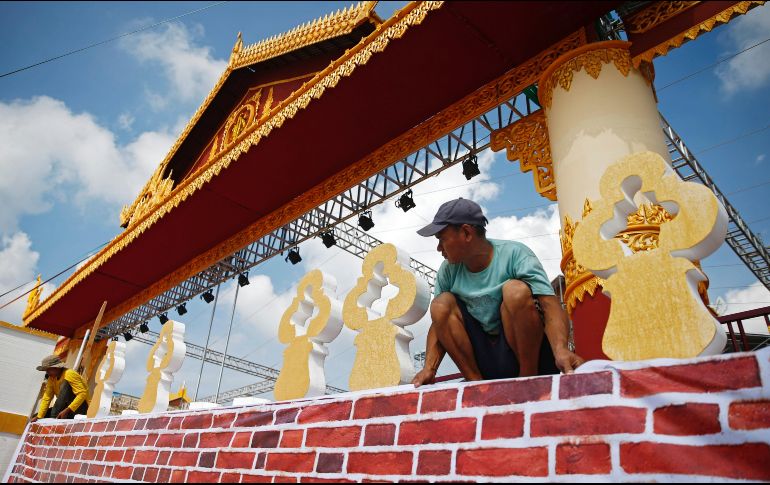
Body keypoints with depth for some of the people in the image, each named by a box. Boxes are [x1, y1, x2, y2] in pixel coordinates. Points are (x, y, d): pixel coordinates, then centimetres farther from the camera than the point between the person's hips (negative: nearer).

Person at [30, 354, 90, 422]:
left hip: (80, 407, -7)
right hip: (66, 407, 7)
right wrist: (39, 417, -13)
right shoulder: (52, 378, 3)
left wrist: (67, 410, -33)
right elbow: (46, 398, -2)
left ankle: (54, 417, -25)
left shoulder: (69, 374, -19)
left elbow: (82, 394, -27)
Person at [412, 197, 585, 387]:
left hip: (529, 352, -4)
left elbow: (551, 306, -25)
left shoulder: (514, 254, -15)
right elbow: (440, 323, 0)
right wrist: (429, 369, -15)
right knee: (441, 304, -16)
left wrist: (561, 350, -44)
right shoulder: (448, 270, -2)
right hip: (484, 360, 4)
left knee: (516, 290, -28)